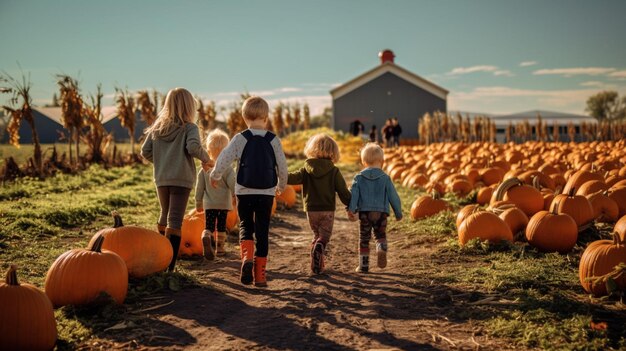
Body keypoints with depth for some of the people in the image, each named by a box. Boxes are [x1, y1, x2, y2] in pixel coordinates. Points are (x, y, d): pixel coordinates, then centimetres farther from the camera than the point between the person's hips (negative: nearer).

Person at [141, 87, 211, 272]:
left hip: (161, 179, 5)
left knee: (164, 216, 22)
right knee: (175, 221, -5)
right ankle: (169, 264, -10)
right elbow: (193, 147, -24)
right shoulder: (189, 127, -7)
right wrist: (205, 158, -7)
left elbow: (145, 151, 7)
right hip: (181, 179, -5)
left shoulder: (157, 127, 9)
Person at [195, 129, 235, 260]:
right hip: (224, 204, -1)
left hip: (209, 204, 1)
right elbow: (232, 184, -12)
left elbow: (200, 187, 6)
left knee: (209, 226, -4)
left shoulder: (204, 168, 2)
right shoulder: (227, 167, -7)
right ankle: (219, 247, 25)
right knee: (221, 226, 15)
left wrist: (198, 203, 15)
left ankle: (206, 237, -35)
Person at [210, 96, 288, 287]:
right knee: (262, 232, 7)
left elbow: (224, 159, -8)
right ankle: (259, 274, 9)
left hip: (244, 192, -1)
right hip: (266, 193, 1)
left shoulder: (240, 138, -5)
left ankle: (247, 256, -12)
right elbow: (282, 166, 3)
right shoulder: (273, 140, -1)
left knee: (245, 226, 16)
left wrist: (214, 176, 10)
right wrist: (281, 185, 21)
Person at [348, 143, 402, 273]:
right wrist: (398, 213, 14)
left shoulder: (359, 178, 4)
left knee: (364, 239, 11)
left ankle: (364, 265, 13)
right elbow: (393, 197, 5)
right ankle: (382, 250, -18)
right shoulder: (385, 178, 3)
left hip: (364, 212, 0)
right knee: (381, 235, 14)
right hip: (381, 212, 0)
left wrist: (351, 209, -14)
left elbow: (353, 194, -8)